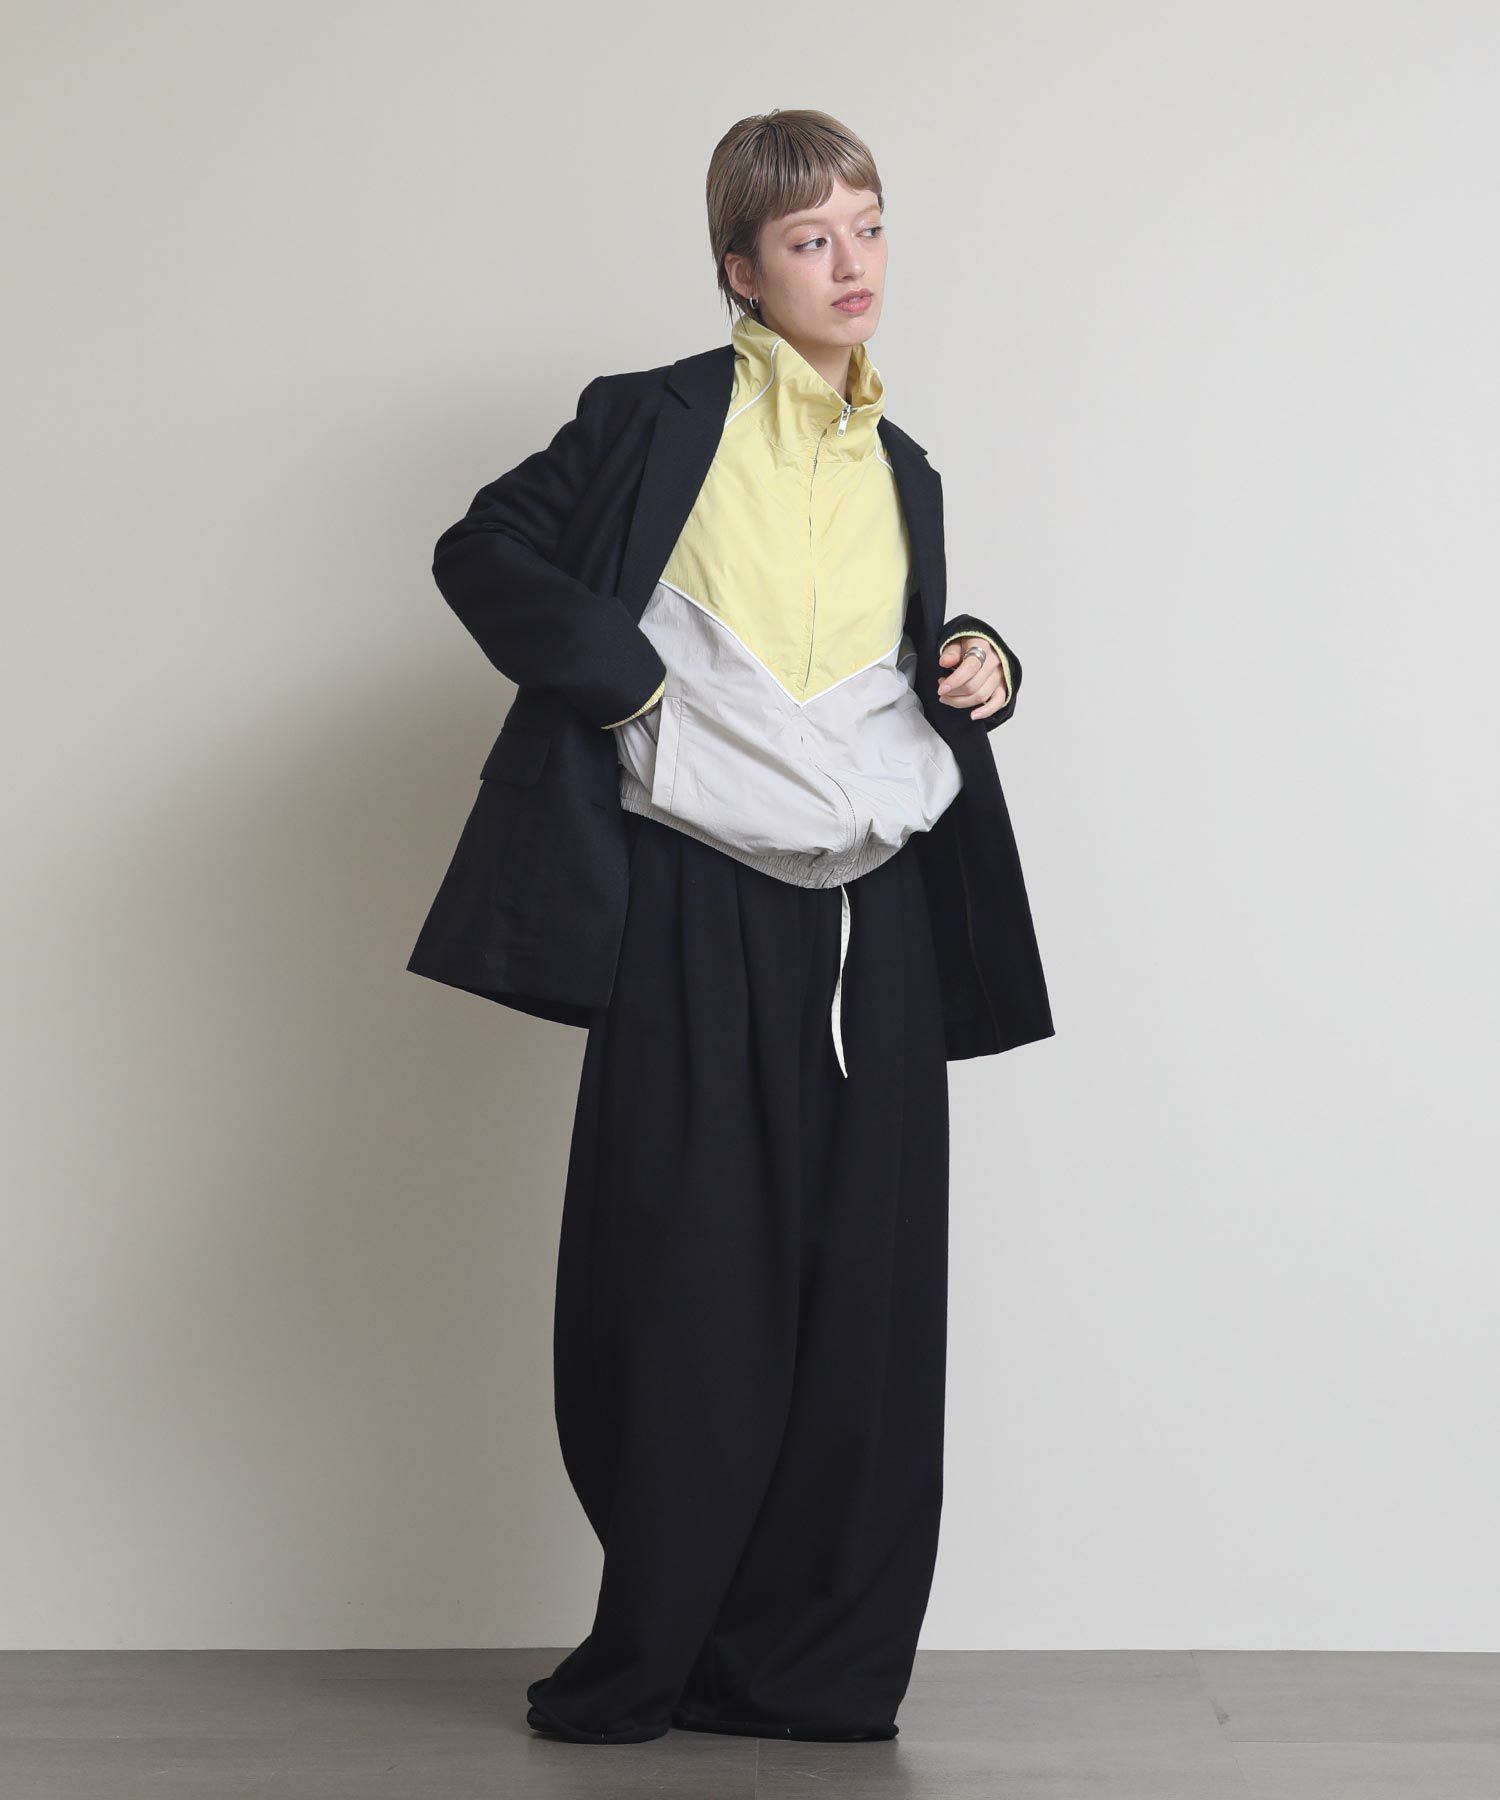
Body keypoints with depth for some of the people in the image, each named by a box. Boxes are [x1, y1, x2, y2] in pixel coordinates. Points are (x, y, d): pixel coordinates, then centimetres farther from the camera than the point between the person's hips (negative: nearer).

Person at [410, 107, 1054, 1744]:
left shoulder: (900, 469, 16)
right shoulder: (661, 420, 0)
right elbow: (481, 551, 0)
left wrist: (981, 669, 6)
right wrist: (621, 675, -10)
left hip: (873, 911, 5)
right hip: (699, 905, -5)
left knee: (864, 1284, 3)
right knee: (686, 1285, -1)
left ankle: (813, 1663, 14)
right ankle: (645, 1659, 14)